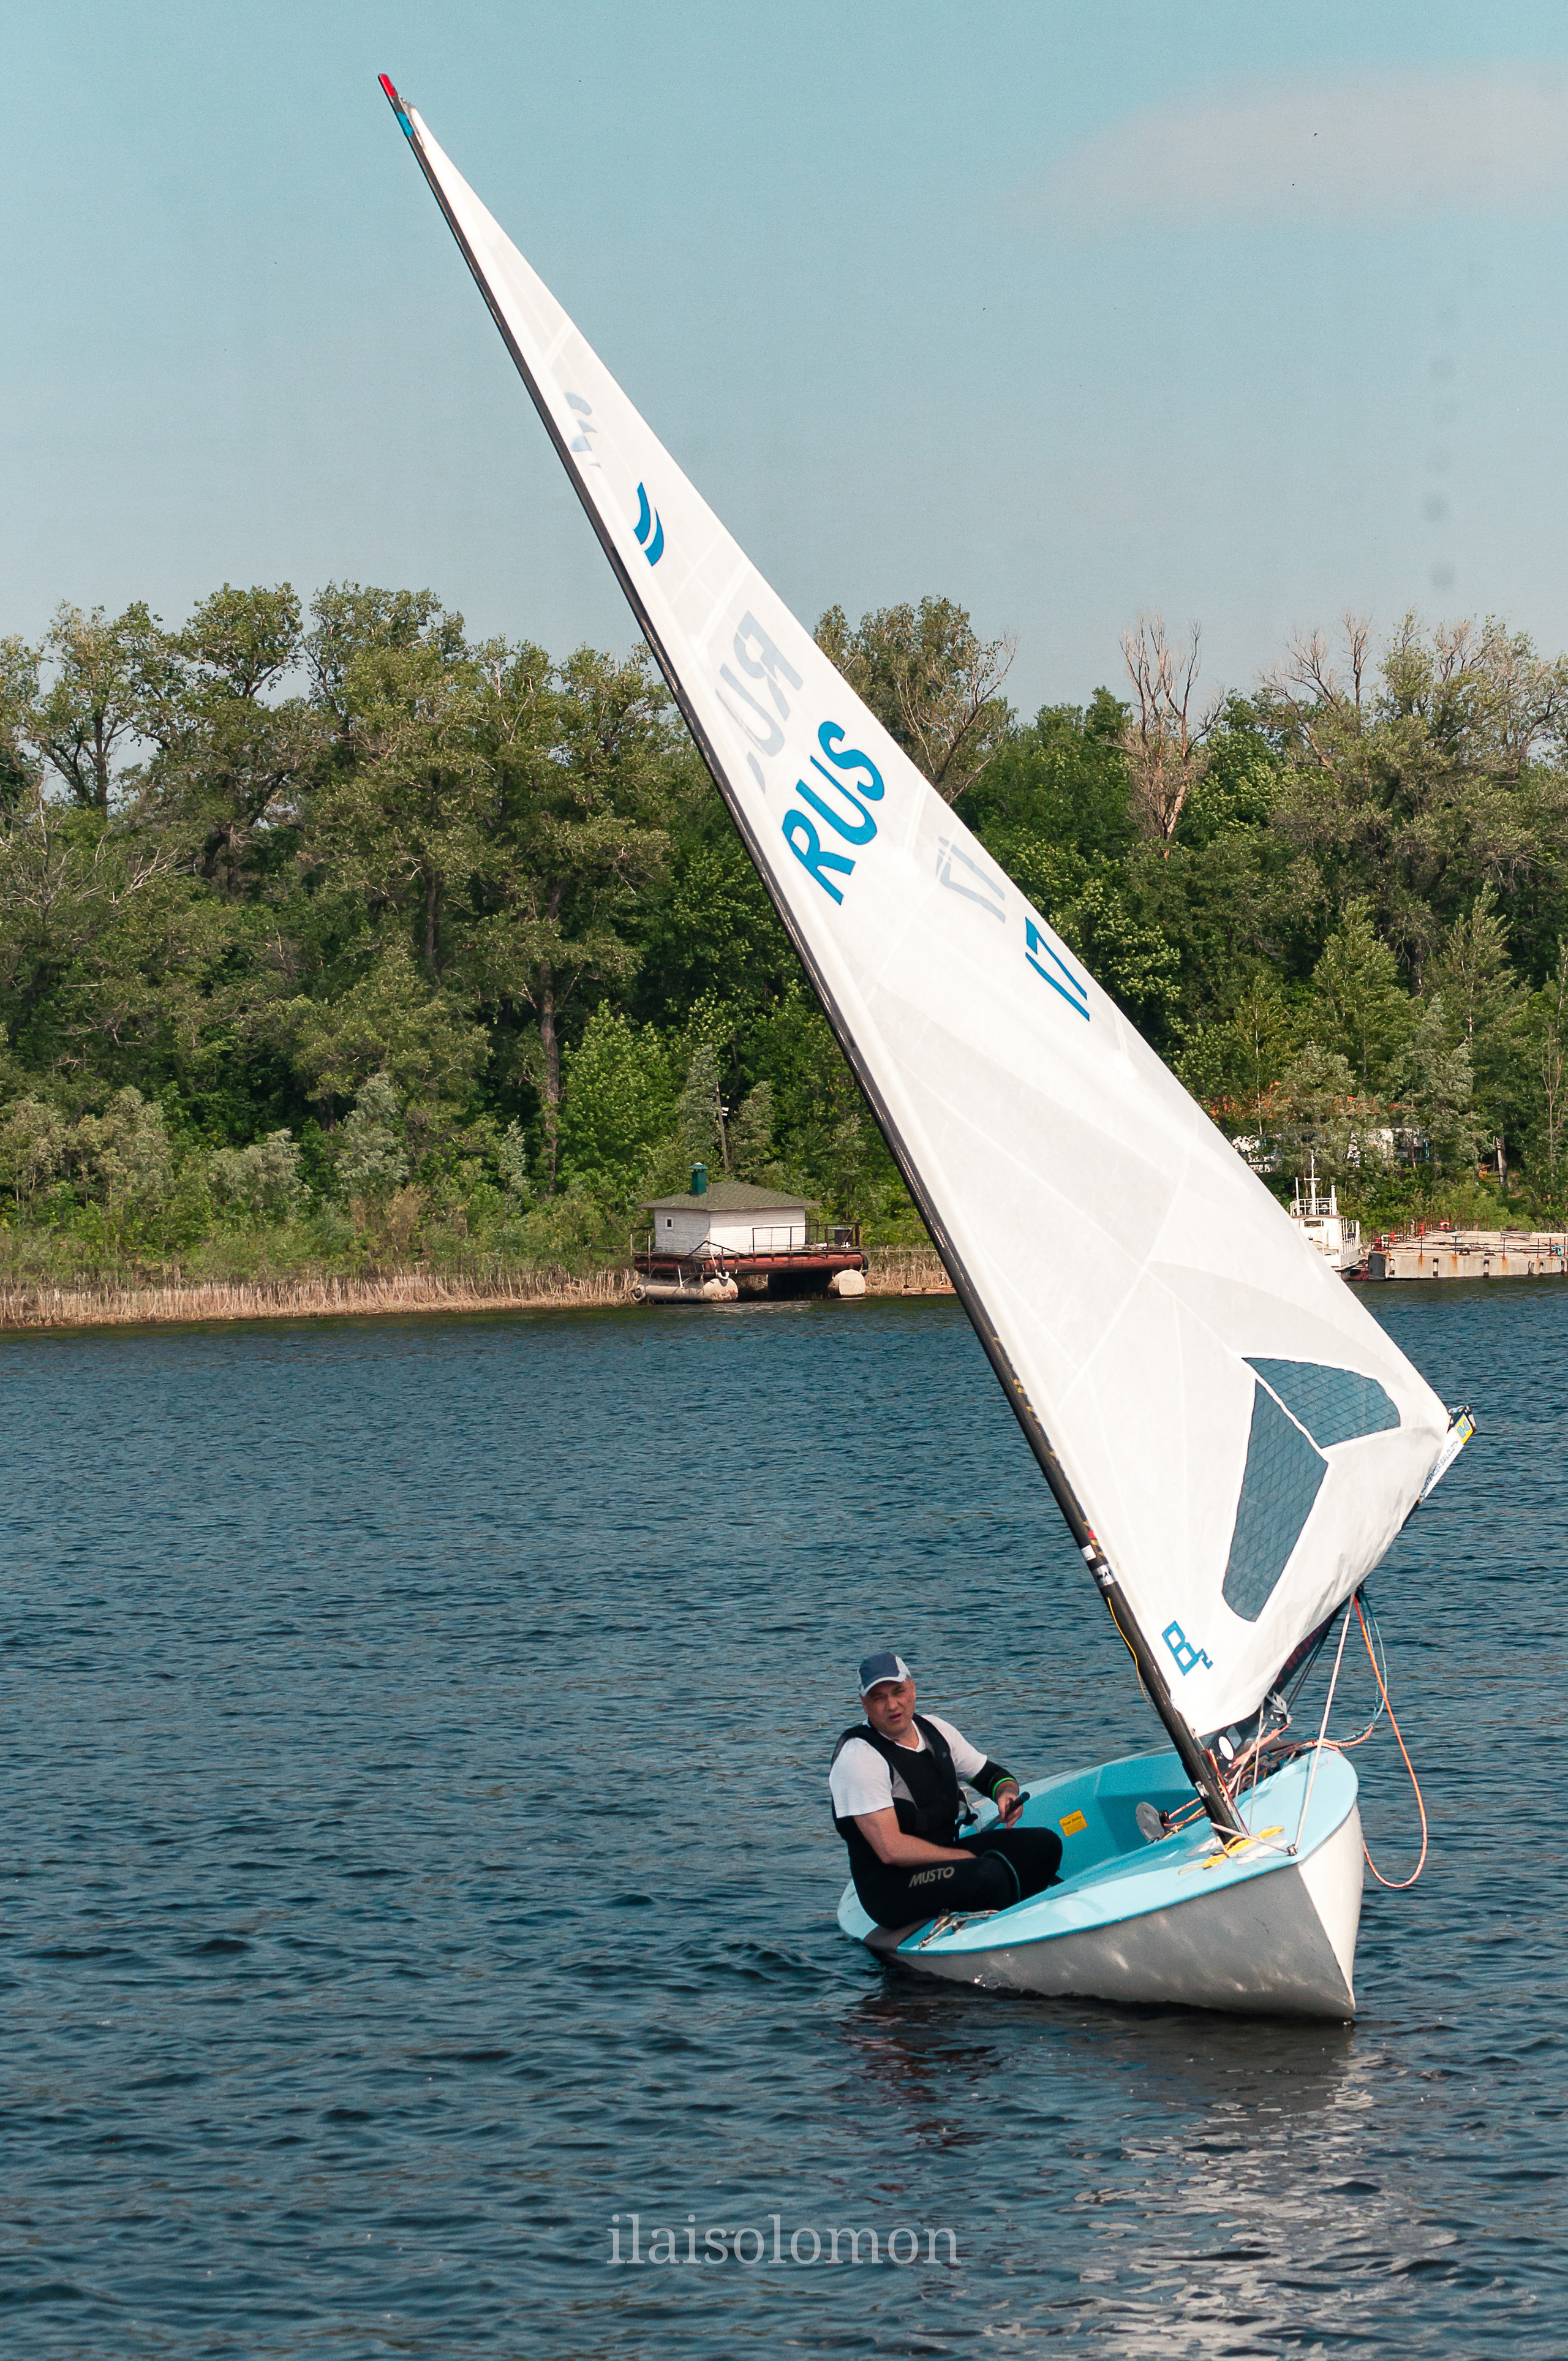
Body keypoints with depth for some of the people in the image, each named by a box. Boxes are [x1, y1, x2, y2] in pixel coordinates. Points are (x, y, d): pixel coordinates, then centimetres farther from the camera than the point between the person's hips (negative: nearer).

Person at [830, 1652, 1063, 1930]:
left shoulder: (935, 1730, 7)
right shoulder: (858, 1758, -17)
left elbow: (990, 1774, 22)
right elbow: (890, 1849, -23)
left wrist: (1006, 1792, -3)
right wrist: (968, 1858, -18)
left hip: (942, 1859, 8)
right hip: (889, 1890, -8)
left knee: (1045, 1844, -4)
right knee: (989, 1874, -31)